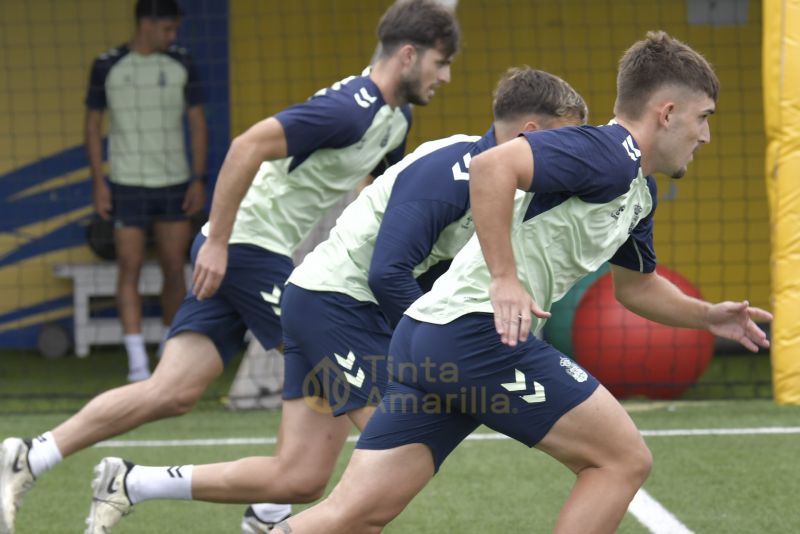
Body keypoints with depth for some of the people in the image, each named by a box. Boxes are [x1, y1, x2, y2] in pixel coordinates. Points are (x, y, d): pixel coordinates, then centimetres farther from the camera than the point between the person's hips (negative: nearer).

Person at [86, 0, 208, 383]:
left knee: (175, 268, 5)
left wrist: (199, 180, -3)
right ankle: (137, 364, -8)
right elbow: (93, 124, 3)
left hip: (174, 184, 2)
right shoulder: (106, 67, -3)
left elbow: (197, 124, 5)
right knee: (130, 269, -7)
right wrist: (98, 183, -4)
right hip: (127, 186, -2)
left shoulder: (181, 64, 1)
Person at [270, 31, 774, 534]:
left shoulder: (639, 193, 22)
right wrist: (505, 279, -24)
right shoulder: (611, 153, -10)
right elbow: (493, 166, -24)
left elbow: (637, 285, 39)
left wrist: (708, 315, 27)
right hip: (478, 329, -10)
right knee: (624, 460, -1)